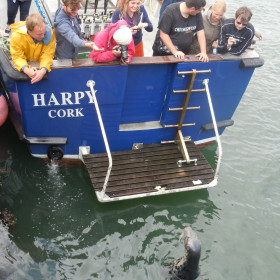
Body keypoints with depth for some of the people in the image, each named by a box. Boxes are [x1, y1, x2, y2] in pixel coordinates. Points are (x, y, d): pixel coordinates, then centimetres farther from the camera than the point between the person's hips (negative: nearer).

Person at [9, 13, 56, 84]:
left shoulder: (49, 32, -25)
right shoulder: (16, 36, -26)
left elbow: (48, 54, -21)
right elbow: (17, 57, -20)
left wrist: (43, 70, -42)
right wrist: (26, 69, -43)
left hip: (40, 65, 1)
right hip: (24, 65, -1)